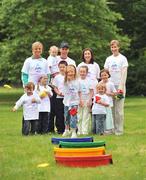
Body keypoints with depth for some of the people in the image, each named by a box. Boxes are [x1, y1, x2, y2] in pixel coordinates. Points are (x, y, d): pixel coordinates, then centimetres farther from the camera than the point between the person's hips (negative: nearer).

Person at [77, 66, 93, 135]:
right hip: (79, 101, 1)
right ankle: (79, 130, 9)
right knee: (79, 116, 3)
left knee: (86, 116, -1)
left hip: (87, 101, -1)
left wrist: (89, 100, -8)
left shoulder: (89, 81, 2)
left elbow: (92, 92, 1)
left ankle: (85, 131, 1)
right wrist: (80, 100, -8)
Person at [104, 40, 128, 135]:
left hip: (119, 86, -4)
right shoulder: (108, 59, 13)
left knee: (119, 109, -5)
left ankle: (119, 130, -1)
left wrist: (121, 86, -15)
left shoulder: (123, 58, 0)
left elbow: (124, 73, -6)